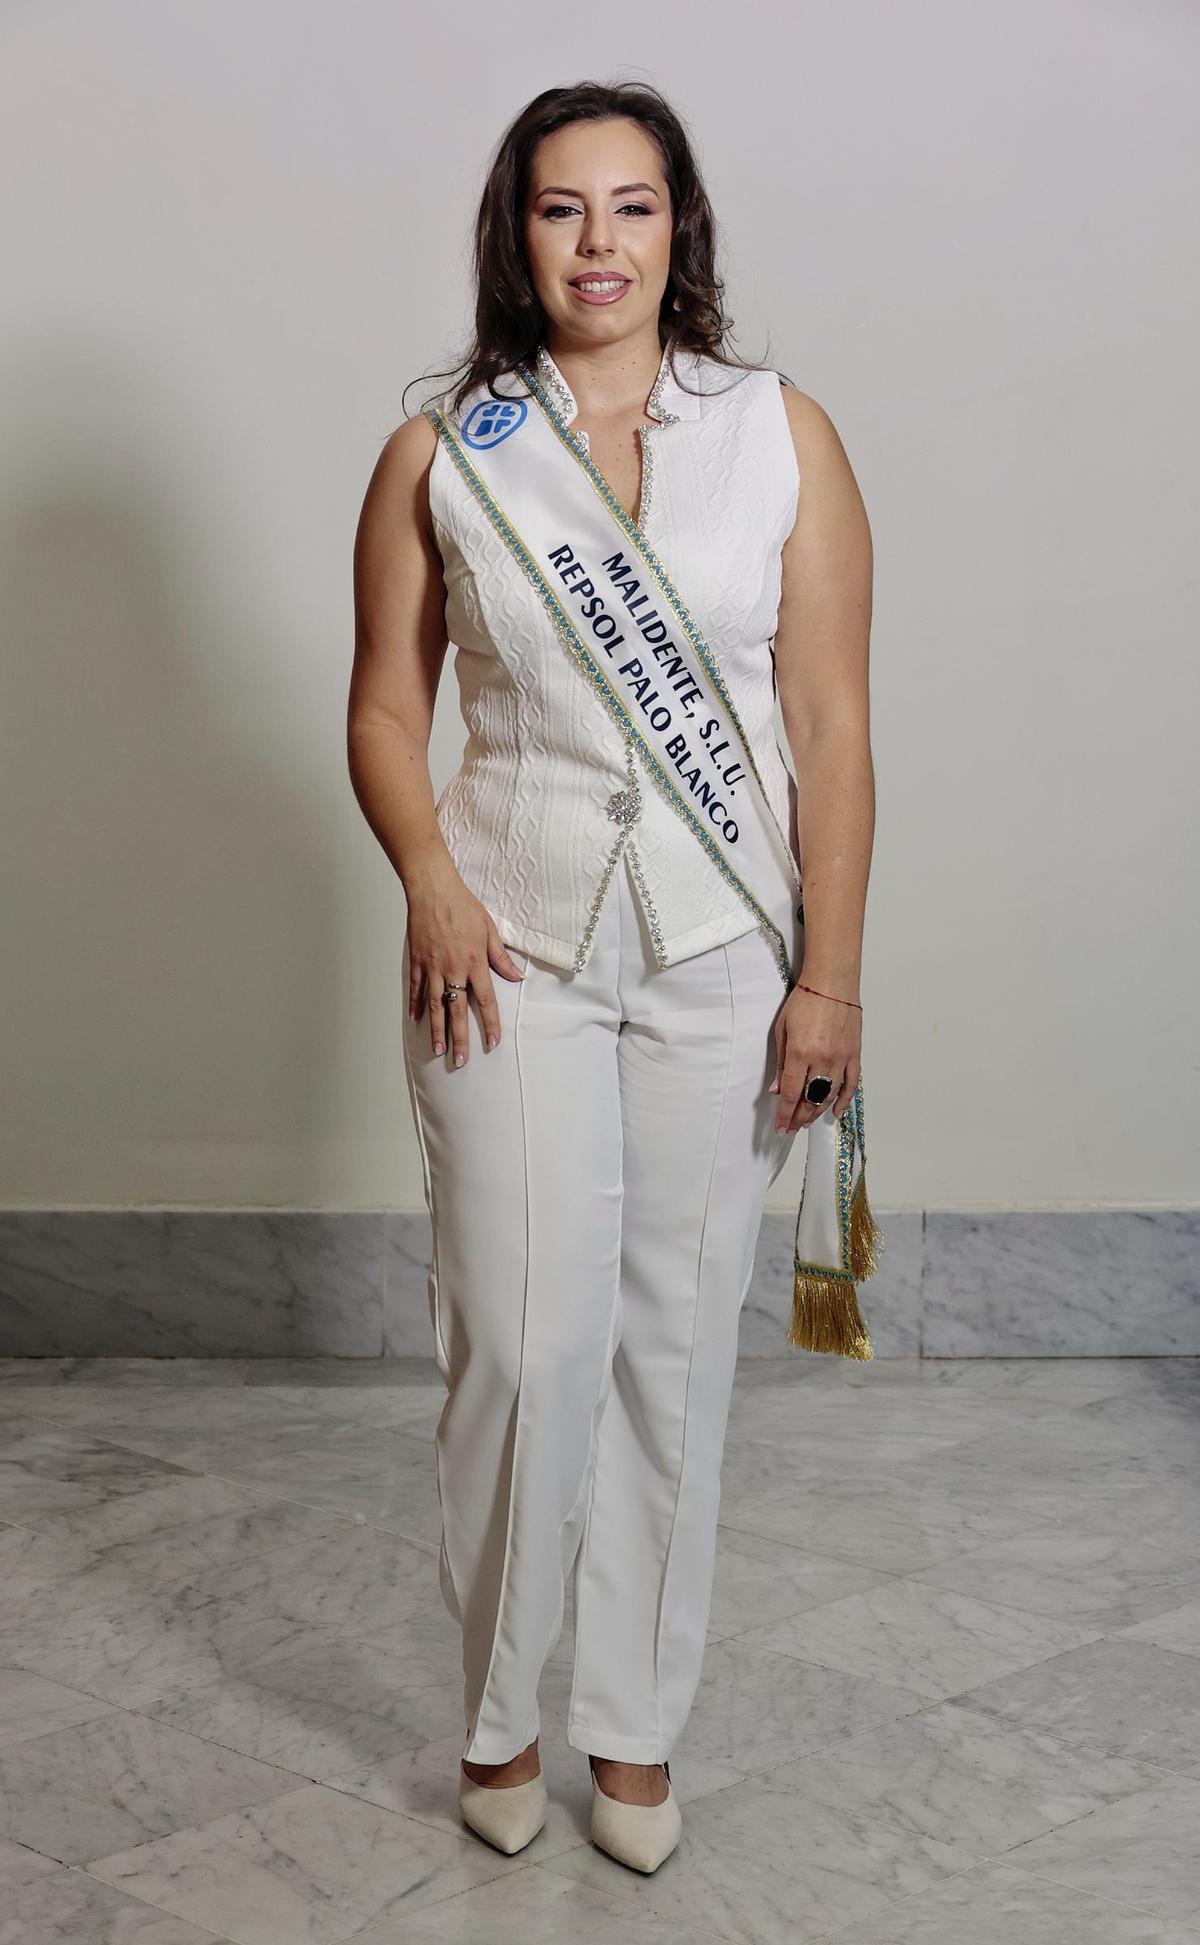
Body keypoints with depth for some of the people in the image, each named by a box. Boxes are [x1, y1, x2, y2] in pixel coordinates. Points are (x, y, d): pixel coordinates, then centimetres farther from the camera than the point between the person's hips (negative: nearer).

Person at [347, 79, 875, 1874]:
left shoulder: (781, 434, 0)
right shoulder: (438, 457, 2)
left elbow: (833, 726, -2)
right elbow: (385, 714, 7)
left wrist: (830, 977, -6)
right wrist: (432, 883, -12)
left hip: (720, 955, 0)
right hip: (516, 945, 0)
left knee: (675, 1341, 8)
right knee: (523, 1344, -2)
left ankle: (637, 1723, 26)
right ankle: (501, 1708, 22)